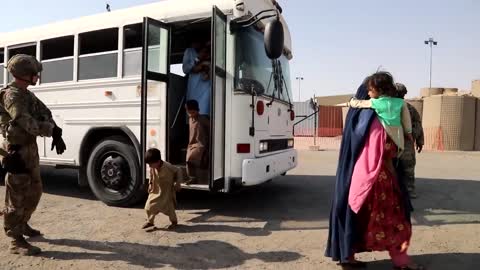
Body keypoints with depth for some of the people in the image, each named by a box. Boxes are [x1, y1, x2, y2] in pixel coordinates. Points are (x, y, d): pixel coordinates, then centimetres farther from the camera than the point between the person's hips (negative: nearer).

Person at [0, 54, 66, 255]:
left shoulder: (27, 95, 13)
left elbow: (45, 114, 4)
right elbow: (28, 124, -26)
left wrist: (56, 135, -11)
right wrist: (54, 131, -15)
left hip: (30, 148, 10)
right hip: (17, 151, -10)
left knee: (33, 191, 21)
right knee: (18, 196, -3)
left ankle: (22, 225, 39)